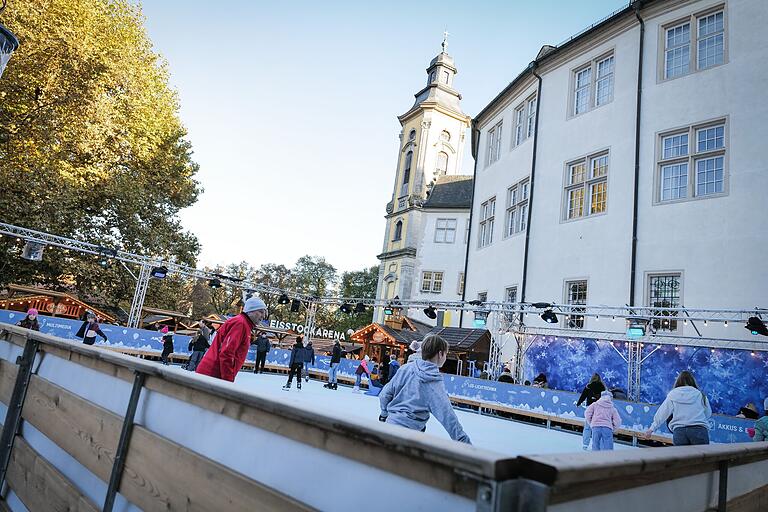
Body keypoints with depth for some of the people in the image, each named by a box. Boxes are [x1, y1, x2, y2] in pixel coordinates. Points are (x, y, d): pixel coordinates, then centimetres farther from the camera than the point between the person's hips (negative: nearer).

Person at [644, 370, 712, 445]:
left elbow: (662, 412, 6)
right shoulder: (700, 394, 9)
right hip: (700, 429, 0)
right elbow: (708, 413, 17)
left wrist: (652, 428, 7)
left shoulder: (673, 394, 8)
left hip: (679, 430, 0)